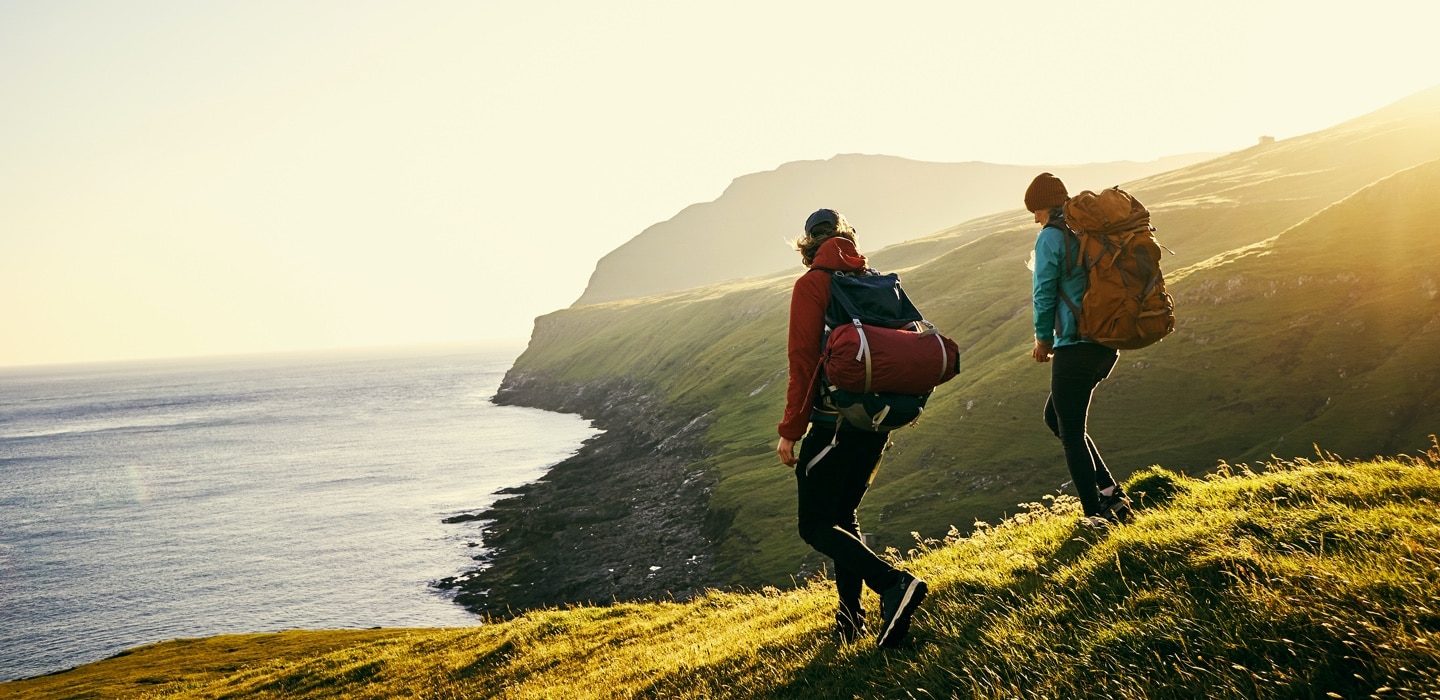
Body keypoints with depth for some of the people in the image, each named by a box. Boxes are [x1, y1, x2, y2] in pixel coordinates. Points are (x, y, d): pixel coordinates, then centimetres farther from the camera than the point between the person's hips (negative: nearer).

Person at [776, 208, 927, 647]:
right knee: (844, 516, 19)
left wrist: (790, 430, -10)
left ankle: (894, 585, -19)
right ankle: (850, 619, 16)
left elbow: (803, 360, -13)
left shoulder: (812, 284, -6)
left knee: (815, 525, -1)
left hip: (834, 420, -7)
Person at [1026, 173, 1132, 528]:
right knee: (1055, 416, 21)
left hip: (1076, 344, -8)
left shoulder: (1051, 236, -8)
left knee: (1071, 433, 1)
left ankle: (1096, 514, 1)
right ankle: (1110, 492, 16)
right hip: (1109, 342, 8)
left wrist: (1043, 337, 5)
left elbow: (1044, 292, -10)